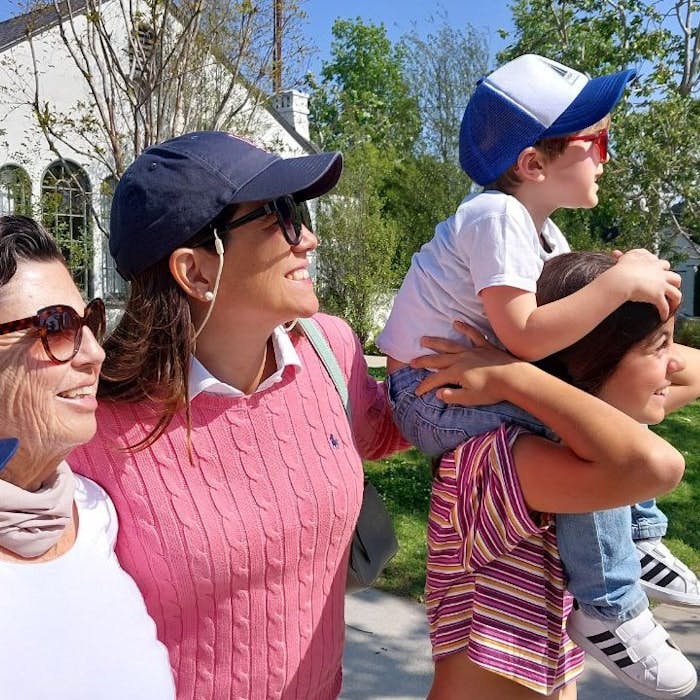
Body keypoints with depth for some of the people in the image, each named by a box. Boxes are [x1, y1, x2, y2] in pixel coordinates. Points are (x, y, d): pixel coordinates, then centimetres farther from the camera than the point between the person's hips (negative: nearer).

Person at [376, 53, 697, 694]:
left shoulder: (539, 226, 10)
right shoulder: (497, 216, -21)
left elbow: (571, 296, 6)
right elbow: (524, 337, -30)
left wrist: (636, 279, -11)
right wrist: (619, 283, -25)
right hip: (432, 397, -10)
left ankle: (639, 540, 21)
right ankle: (608, 604, -10)